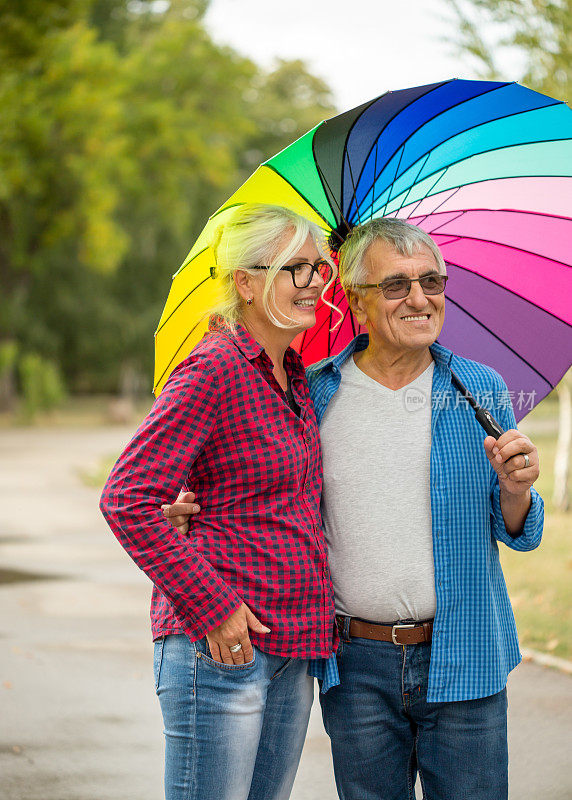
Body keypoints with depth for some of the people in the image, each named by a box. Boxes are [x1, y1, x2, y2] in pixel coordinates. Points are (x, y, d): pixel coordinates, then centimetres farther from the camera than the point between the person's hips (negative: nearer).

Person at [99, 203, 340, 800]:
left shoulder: (294, 376, 13)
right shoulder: (214, 370, -13)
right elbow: (128, 500, -19)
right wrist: (211, 605, -18)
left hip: (291, 651, 8)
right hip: (218, 645, -8)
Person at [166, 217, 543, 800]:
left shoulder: (479, 390, 2)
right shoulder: (314, 395, 2)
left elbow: (520, 535, 8)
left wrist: (515, 490, -14)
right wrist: (197, 512, -5)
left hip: (462, 660, 0)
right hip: (356, 668, 0)